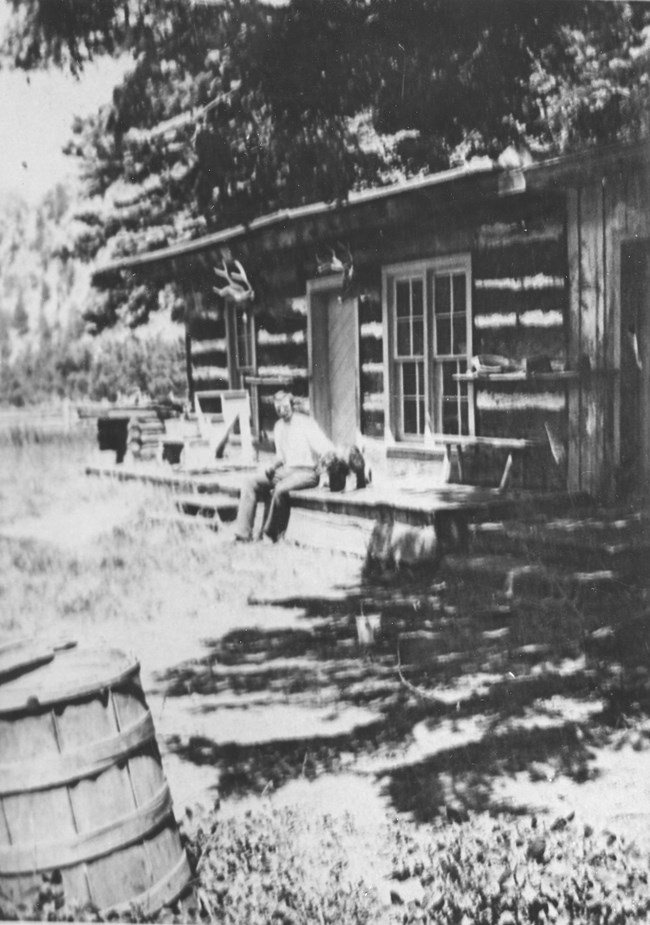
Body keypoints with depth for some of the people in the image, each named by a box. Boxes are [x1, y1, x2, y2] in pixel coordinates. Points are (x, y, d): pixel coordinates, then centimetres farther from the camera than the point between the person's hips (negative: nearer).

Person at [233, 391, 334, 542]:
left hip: (306, 472, -7)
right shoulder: (279, 427, 13)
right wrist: (273, 467, 3)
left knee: (280, 489, -35)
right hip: (285, 469, 7)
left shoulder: (305, 423, -8)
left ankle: (270, 534, -19)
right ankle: (243, 534, -13)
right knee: (250, 483, -9)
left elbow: (328, 450, -14)